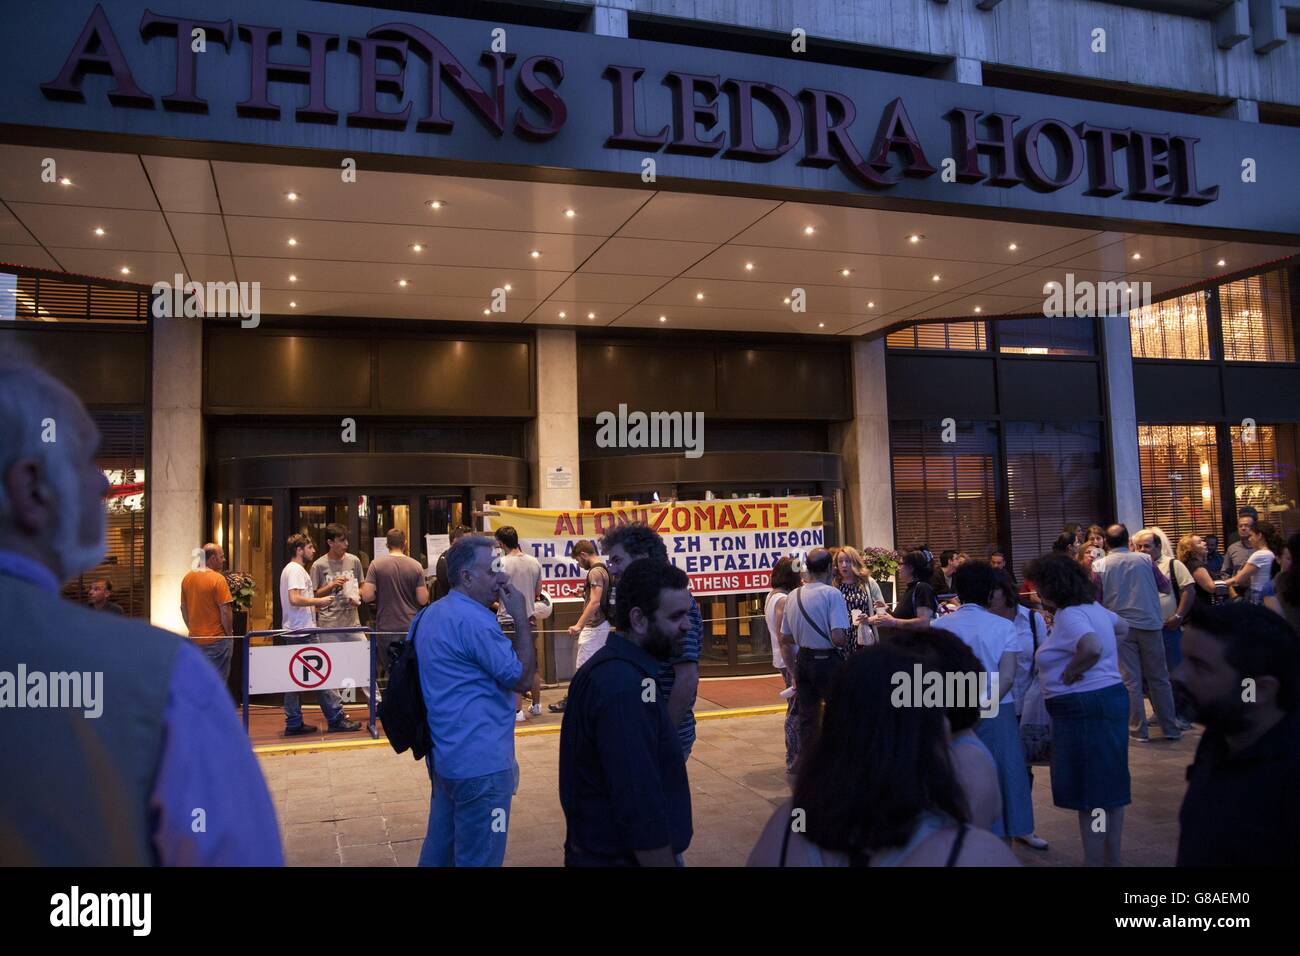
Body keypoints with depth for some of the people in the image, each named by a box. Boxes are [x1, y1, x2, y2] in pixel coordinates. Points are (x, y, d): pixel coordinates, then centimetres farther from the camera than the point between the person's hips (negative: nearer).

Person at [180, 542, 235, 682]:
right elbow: (225, 610, -17)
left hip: (194, 639, 7)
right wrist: (229, 632, -4)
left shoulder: (187, 578, 5)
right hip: (216, 639, -7)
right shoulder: (217, 579, -16)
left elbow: (183, 608, 13)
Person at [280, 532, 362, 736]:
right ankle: (336, 718, -2)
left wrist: (316, 603, 15)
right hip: (303, 632, -10)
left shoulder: (290, 569, 19)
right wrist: (320, 601, -14)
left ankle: (294, 723, 12)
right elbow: (295, 599, -24)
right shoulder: (296, 570, -13)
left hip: (293, 632, 10)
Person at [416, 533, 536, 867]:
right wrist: (521, 617, -12)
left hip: (445, 757, 10)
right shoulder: (473, 620, -22)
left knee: (438, 851, 20)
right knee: (478, 859, 2)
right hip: (480, 763, -10)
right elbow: (523, 678, -15)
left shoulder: (434, 614, 11)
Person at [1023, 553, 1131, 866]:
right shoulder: (1092, 607, 11)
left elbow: (1092, 648, -37)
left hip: (1085, 708, -10)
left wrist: (1069, 673, -20)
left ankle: (1096, 860, 7)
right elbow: (1122, 627, 29)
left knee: (1089, 793, -1)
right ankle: (1112, 859, 29)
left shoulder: (1069, 616, -20)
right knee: (1109, 786, 17)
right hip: (1109, 698, 10)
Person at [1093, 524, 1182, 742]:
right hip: (1149, 624, 1)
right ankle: (1171, 729, 18)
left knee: (1130, 681, 4)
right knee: (1159, 679, 11)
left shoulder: (1099, 565, -4)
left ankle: (1139, 731, 6)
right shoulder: (1145, 560, 0)